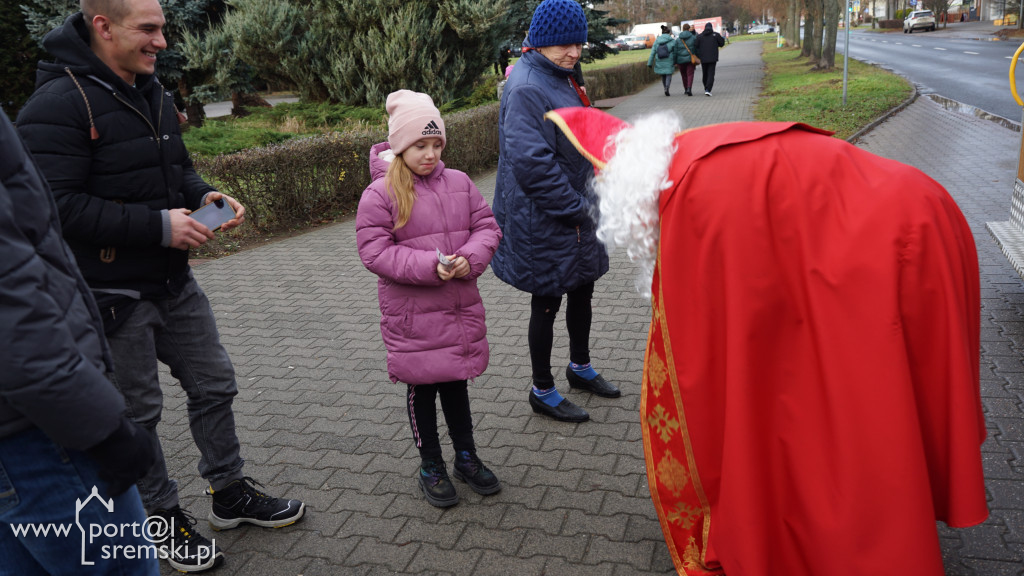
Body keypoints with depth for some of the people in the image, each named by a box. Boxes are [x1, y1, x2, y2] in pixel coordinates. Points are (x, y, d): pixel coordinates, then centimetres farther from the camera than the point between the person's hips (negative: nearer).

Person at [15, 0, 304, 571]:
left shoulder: (152, 92, 9)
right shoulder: (60, 103, -18)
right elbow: (59, 206, -24)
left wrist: (206, 196, -1)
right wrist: (159, 225, -25)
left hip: (173, 282, 8)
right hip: (113, 295, -8)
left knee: (215, 384, 15)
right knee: (137, 414, 9)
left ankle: (231, 494, 33)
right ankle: (167, 519, 29)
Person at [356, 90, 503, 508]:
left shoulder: (459, 183, 3)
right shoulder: (380, 194, -10)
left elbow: (487, 227, 5)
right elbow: (375, 252, -14)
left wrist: (469, 258, -15)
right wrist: (429, 266, -23)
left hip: (461, 306, 4)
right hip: (411, 313, -3)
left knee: (456, 381, 18)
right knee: (422, 388, 11)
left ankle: (466, 457, 36)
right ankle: (431, 467, 30)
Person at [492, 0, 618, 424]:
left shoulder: (558, 79, 11)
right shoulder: (527, 88, -22)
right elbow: (531, 162, -29)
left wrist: (584, 201, 15)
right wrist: (577, 207, -21)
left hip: (573, 210, 10)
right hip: (542, 221, -10)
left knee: (582, 288, 21)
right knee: (547, 302, 4)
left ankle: (580, 368, 42)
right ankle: (542, 392, 23)